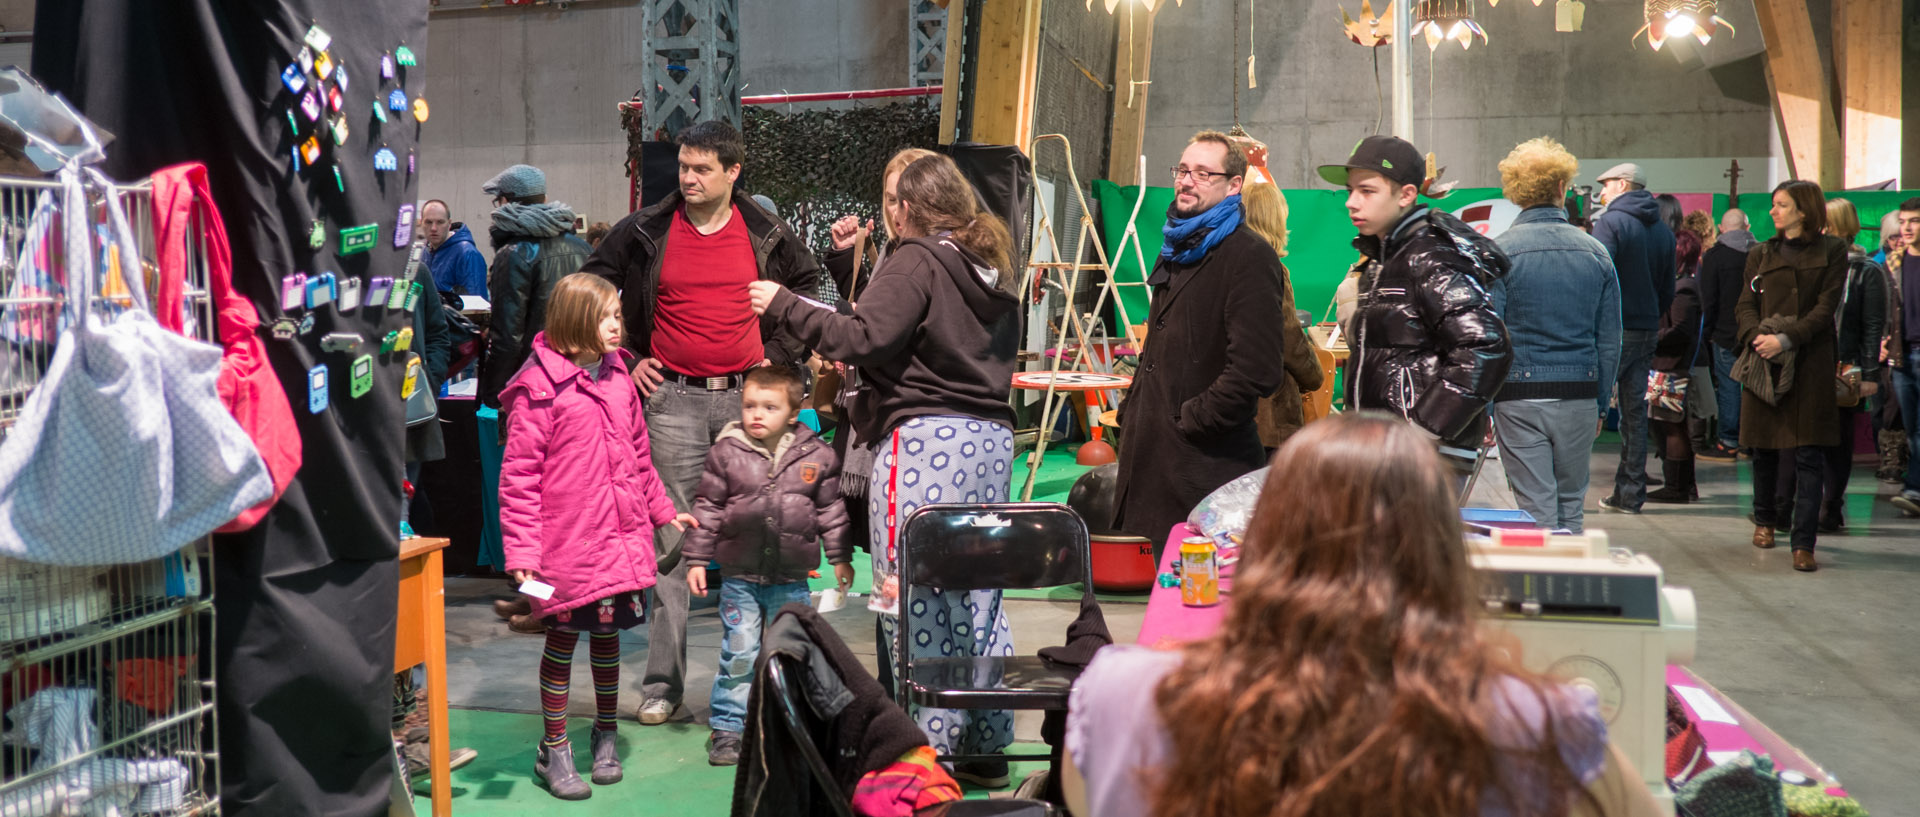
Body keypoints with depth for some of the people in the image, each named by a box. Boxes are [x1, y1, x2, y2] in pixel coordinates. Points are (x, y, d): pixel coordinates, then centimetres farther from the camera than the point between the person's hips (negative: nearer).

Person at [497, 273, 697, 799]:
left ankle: (606, 737, 32)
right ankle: (554, 751, 19)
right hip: (568, 543, -6)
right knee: (563, 638, 5)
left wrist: (663, 511, 23)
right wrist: (522, 548, -15)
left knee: (608, 633, 16)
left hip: (621, 538, 6)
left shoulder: (617, 375, 11)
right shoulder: (540, 386, -11)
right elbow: (519, 474, -11)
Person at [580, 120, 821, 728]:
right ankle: (663, 683, 7)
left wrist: (780, 354, 8)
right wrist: (626, 359, 4)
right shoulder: (643, 234, 2)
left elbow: (809, 290, 19)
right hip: (673, 401, -1)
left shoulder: (766, 236, 5)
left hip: (748, 398, 1)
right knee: (670, 540, -1)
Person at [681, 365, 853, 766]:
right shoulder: (726, 452, -4)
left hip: (791, 577, 1)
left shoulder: (817, 455, -1)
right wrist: (697, 559, -1)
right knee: (739, 653, 1)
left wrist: (840, 557, 9)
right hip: (740, 574, -1)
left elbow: (831, 508, 8)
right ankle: (727, 727, 12)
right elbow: (707, 507, 1)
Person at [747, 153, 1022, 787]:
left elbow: (861, 337, -19)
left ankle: (929, 746, 0)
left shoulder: (917, 262, -7)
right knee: (978, 594, 13)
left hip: (925, 438, -8)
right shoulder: (995, 266, 16)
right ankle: (985, 746, 19)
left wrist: (784, 305, -8)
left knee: (914, 598, -3)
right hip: (992, 439, 8)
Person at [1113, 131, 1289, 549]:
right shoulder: (1176, 251, 19)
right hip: (1153, 458, 9)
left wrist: (1188, 421, -15)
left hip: (1207, 467, -9)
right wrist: (1133, 410, 16)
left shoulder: (1249, 256, -11)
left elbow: (1256, 370, -20)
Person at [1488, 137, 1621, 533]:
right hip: (1579, 396, 3)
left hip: (1520, 398, -3)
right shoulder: (1595, 252, 4)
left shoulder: (1500, 252, -7)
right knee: (1572, 507, 14)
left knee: (1536, 512, 0)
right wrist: (1600, 404, 15)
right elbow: (1609, 341, 7)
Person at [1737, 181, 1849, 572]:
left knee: (1808, 456, -7)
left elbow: (1825, 308, -5)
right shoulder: (1761, 254, 13)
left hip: (1810, 363, -3)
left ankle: (1804, 544, -7)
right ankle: (1765, 519, 31)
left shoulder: (1831, 252, 4)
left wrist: (1786, 339, -17)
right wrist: (1755, 336, -14)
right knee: (1763, 448, 10)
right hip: (1764, 363, 3)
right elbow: (1745, 304, 6)